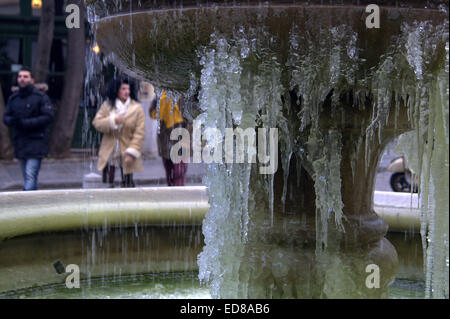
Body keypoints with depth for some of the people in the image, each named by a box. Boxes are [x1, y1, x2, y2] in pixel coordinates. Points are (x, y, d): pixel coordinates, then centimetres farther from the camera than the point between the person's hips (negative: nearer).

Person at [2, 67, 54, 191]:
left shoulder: (40, 97, -5)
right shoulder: (13, 98, 12)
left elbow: (49, 117, -12)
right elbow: (6, 117, 14)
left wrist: (26, 123, -18)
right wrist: (12, 120, -11)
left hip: (36, 142, -6)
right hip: (19, 142, 6)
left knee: (30, 176, -15)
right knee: (27, 177, 12)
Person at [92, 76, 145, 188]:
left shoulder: (137, 108, -4)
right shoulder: (107, 105, 5)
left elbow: (140, 133, -8)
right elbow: (96, 123, -2)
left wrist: (132, 152, -16)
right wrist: (113, 121, -18)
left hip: (126, 153, -2)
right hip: (109, 153, 2)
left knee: (127, 185, 1)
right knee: (107, 185, 6)